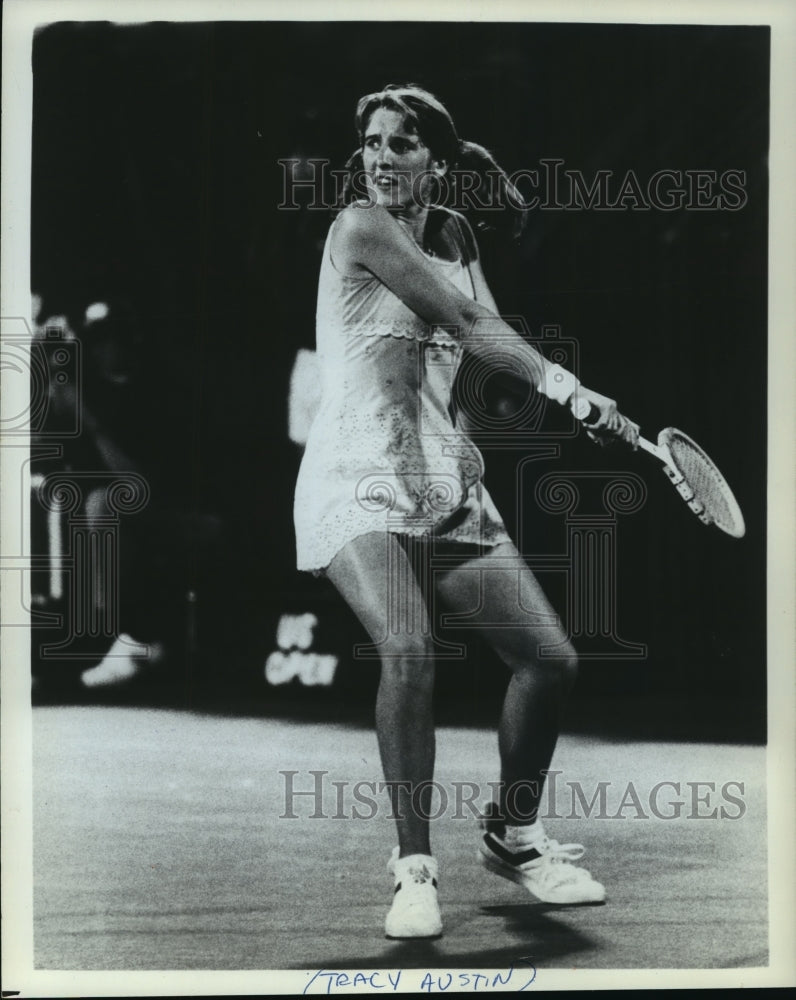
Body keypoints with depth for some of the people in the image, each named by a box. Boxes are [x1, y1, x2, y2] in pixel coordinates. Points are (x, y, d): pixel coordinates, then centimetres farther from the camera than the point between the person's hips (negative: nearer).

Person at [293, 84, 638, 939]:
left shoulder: (454, 233, 13)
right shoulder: (359, 228, -8)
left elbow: (487, 334, 5)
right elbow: (469, 321, -13)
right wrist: (563, 382, -16)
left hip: (442, 478, 7)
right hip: (357, 478, -7)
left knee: (550, 659, 2)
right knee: (408, 652, -30)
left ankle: (512, 835, 25)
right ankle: (414, 866, -13)